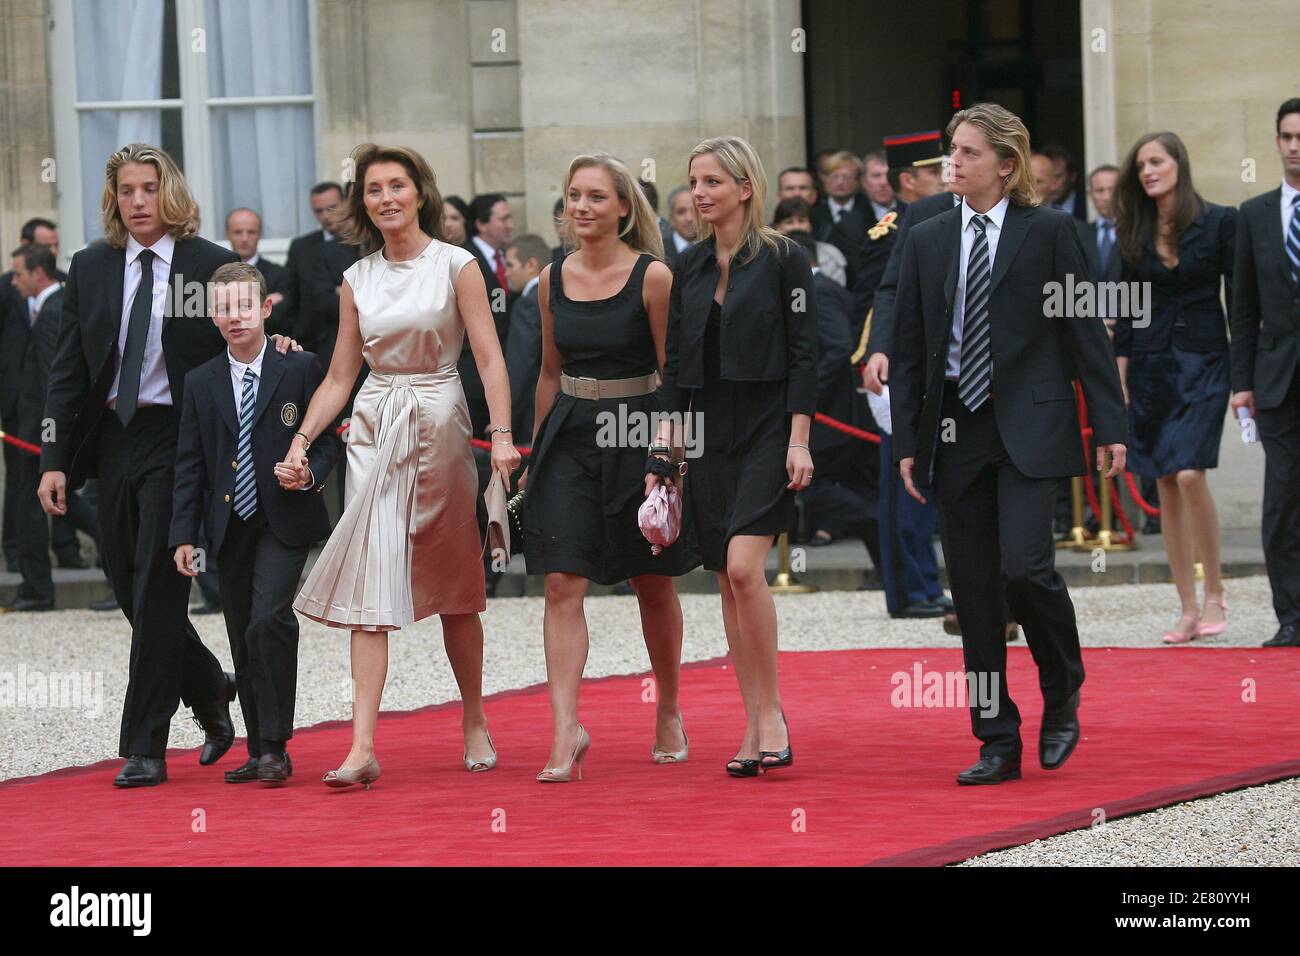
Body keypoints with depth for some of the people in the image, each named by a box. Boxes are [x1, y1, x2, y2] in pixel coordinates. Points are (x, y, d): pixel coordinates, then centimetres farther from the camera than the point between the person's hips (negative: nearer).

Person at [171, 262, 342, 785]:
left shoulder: (300, 368, -1)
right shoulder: (201, 383, 7)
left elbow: (328, 440, 3)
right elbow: (190, 465, 8)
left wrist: (309, 476, -18)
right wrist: (183, 535, 1)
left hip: (284, 521, -4)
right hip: (230, 527, 4)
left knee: (269, 620, -21)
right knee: (243, 643, 7)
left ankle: (275, 748, -14)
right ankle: (260, 752, 16)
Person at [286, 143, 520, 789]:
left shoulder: (455, 266, -2)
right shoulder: (357, 280, 8)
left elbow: (490, 358, -7)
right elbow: (339, 378, 11)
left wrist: (503, 434, -19)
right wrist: (301, 439, 0)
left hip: (438, 424, -2)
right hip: (374, 428, 2)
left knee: (453, 589, 7)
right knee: (371, 585, -9)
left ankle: (475, 723, 25)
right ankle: (362, 746, -16)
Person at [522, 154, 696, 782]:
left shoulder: (652, 276, -8)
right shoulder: (553, 278, 5)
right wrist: (535, 453, 17)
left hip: (636, 434, -3)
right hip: (570, 436, 3)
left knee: (653, 585, 11)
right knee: (561, 584, -10)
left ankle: (669, 714, 30)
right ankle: (565, 731, -14)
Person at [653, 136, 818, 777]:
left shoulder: (782, 258, -5)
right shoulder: (689, 267, 11)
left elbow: (804, 354, -7)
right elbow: (675, 362, 13)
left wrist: (799, 440, -13)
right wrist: (664, 446, 8)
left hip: (767, 429, -6)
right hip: (707, 431, 6)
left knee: (744, 566, -19)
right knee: (728, 579, 5)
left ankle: (772, 709, -7)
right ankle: (755, 725, 10)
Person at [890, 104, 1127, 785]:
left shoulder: (1048, 231, 0)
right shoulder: (927, 241, 10)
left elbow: (1085, 331, 0)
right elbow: (908, 347, 11)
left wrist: (1110, 426, -5)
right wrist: (907, 440, 5)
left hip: (1028, 428, -4)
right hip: (955, 433, 4)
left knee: (1025, 567, -17)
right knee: (972, 590, 3)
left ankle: (1063, 701, 10)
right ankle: (998, 743, 10)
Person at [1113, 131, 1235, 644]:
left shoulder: (1219, 221, -3)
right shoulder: (1134, 232, 8)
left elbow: (1238, 297, -3)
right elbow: (1127, 308, 11)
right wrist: (1119, 377, 5)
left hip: (1202, 358, -4)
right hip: (1150, 364, 4)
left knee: (1189, 475, -18)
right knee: (1165, 486, 2)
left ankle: (1214, 595, -3)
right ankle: (1188, 610, 7)